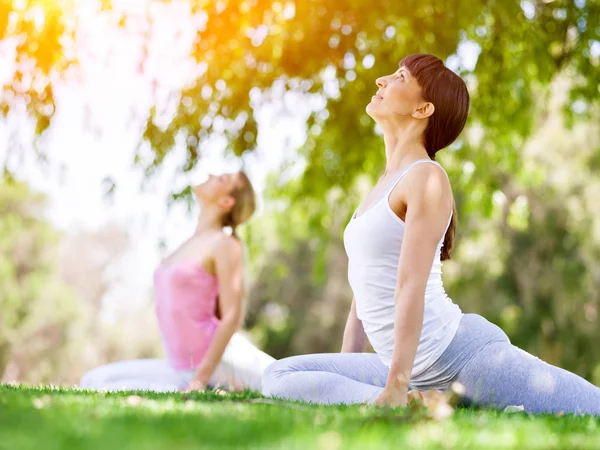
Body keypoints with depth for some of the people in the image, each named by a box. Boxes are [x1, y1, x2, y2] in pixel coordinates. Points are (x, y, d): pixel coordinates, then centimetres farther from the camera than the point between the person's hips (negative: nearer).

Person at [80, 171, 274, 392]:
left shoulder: (225, 244, -8)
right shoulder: (191, 243, 16)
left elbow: (231, 317, -15)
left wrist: (200, 379, -19)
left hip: (222, 361, -8)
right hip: (183, 368, 8)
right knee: (93, 381, -1)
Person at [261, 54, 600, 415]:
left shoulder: (426, 178, -8)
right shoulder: (385, 185, 19)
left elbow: (411, 286, -18)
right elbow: (366, 291, 21)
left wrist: (396, 386, -24)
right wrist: (342, 375, 20)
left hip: (463, 351, -9)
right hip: (420, 372, 9)